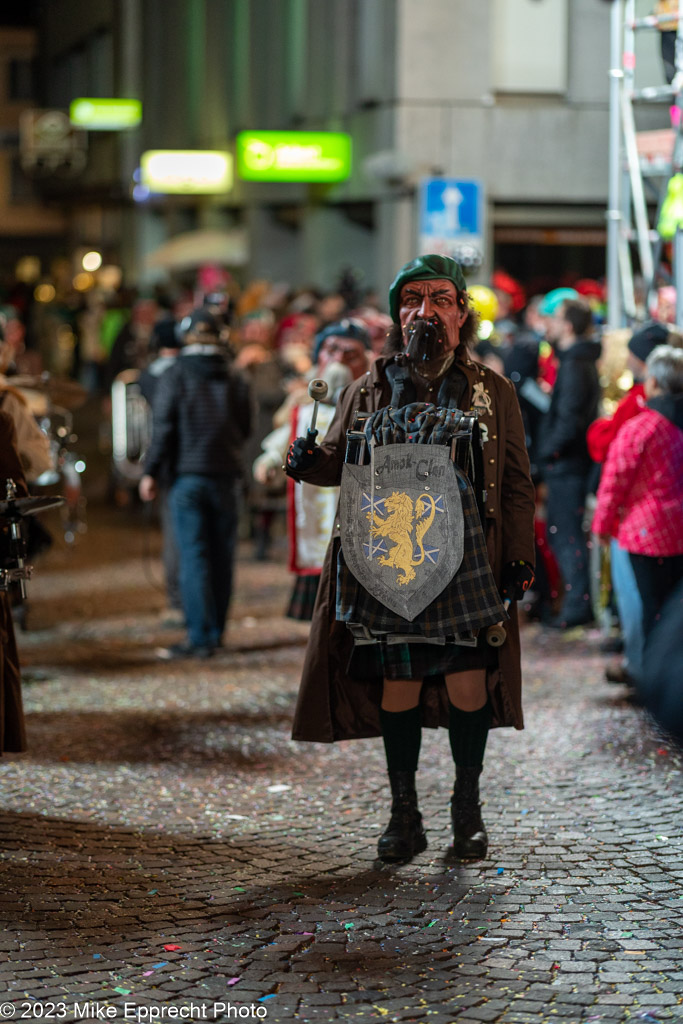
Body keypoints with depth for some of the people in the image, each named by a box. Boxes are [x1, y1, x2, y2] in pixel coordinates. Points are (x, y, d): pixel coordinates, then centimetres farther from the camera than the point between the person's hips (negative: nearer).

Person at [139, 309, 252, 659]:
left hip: (188, 475, -3)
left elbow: (163, 429, -8)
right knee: (221, 555, 9)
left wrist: (151, 472, -3)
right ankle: (216, 631, 14)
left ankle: (200, 637, -8)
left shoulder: (174, 377, -4)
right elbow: (245, 428, 13)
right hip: (226, 476, 3)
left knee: (193, 556, -4)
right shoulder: (234, 380, 6)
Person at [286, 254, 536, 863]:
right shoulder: (367, 390, 10)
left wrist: (519, 558, 0)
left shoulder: (492, 393, 7)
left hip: (465, 559, -1)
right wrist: (309, 462, -8)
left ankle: (467, 813, 15)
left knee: (467, 682, -2)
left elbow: (516, 484, 8)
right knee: (397, 685, 2)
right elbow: (340, 461, 16)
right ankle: (404, 818, 14)